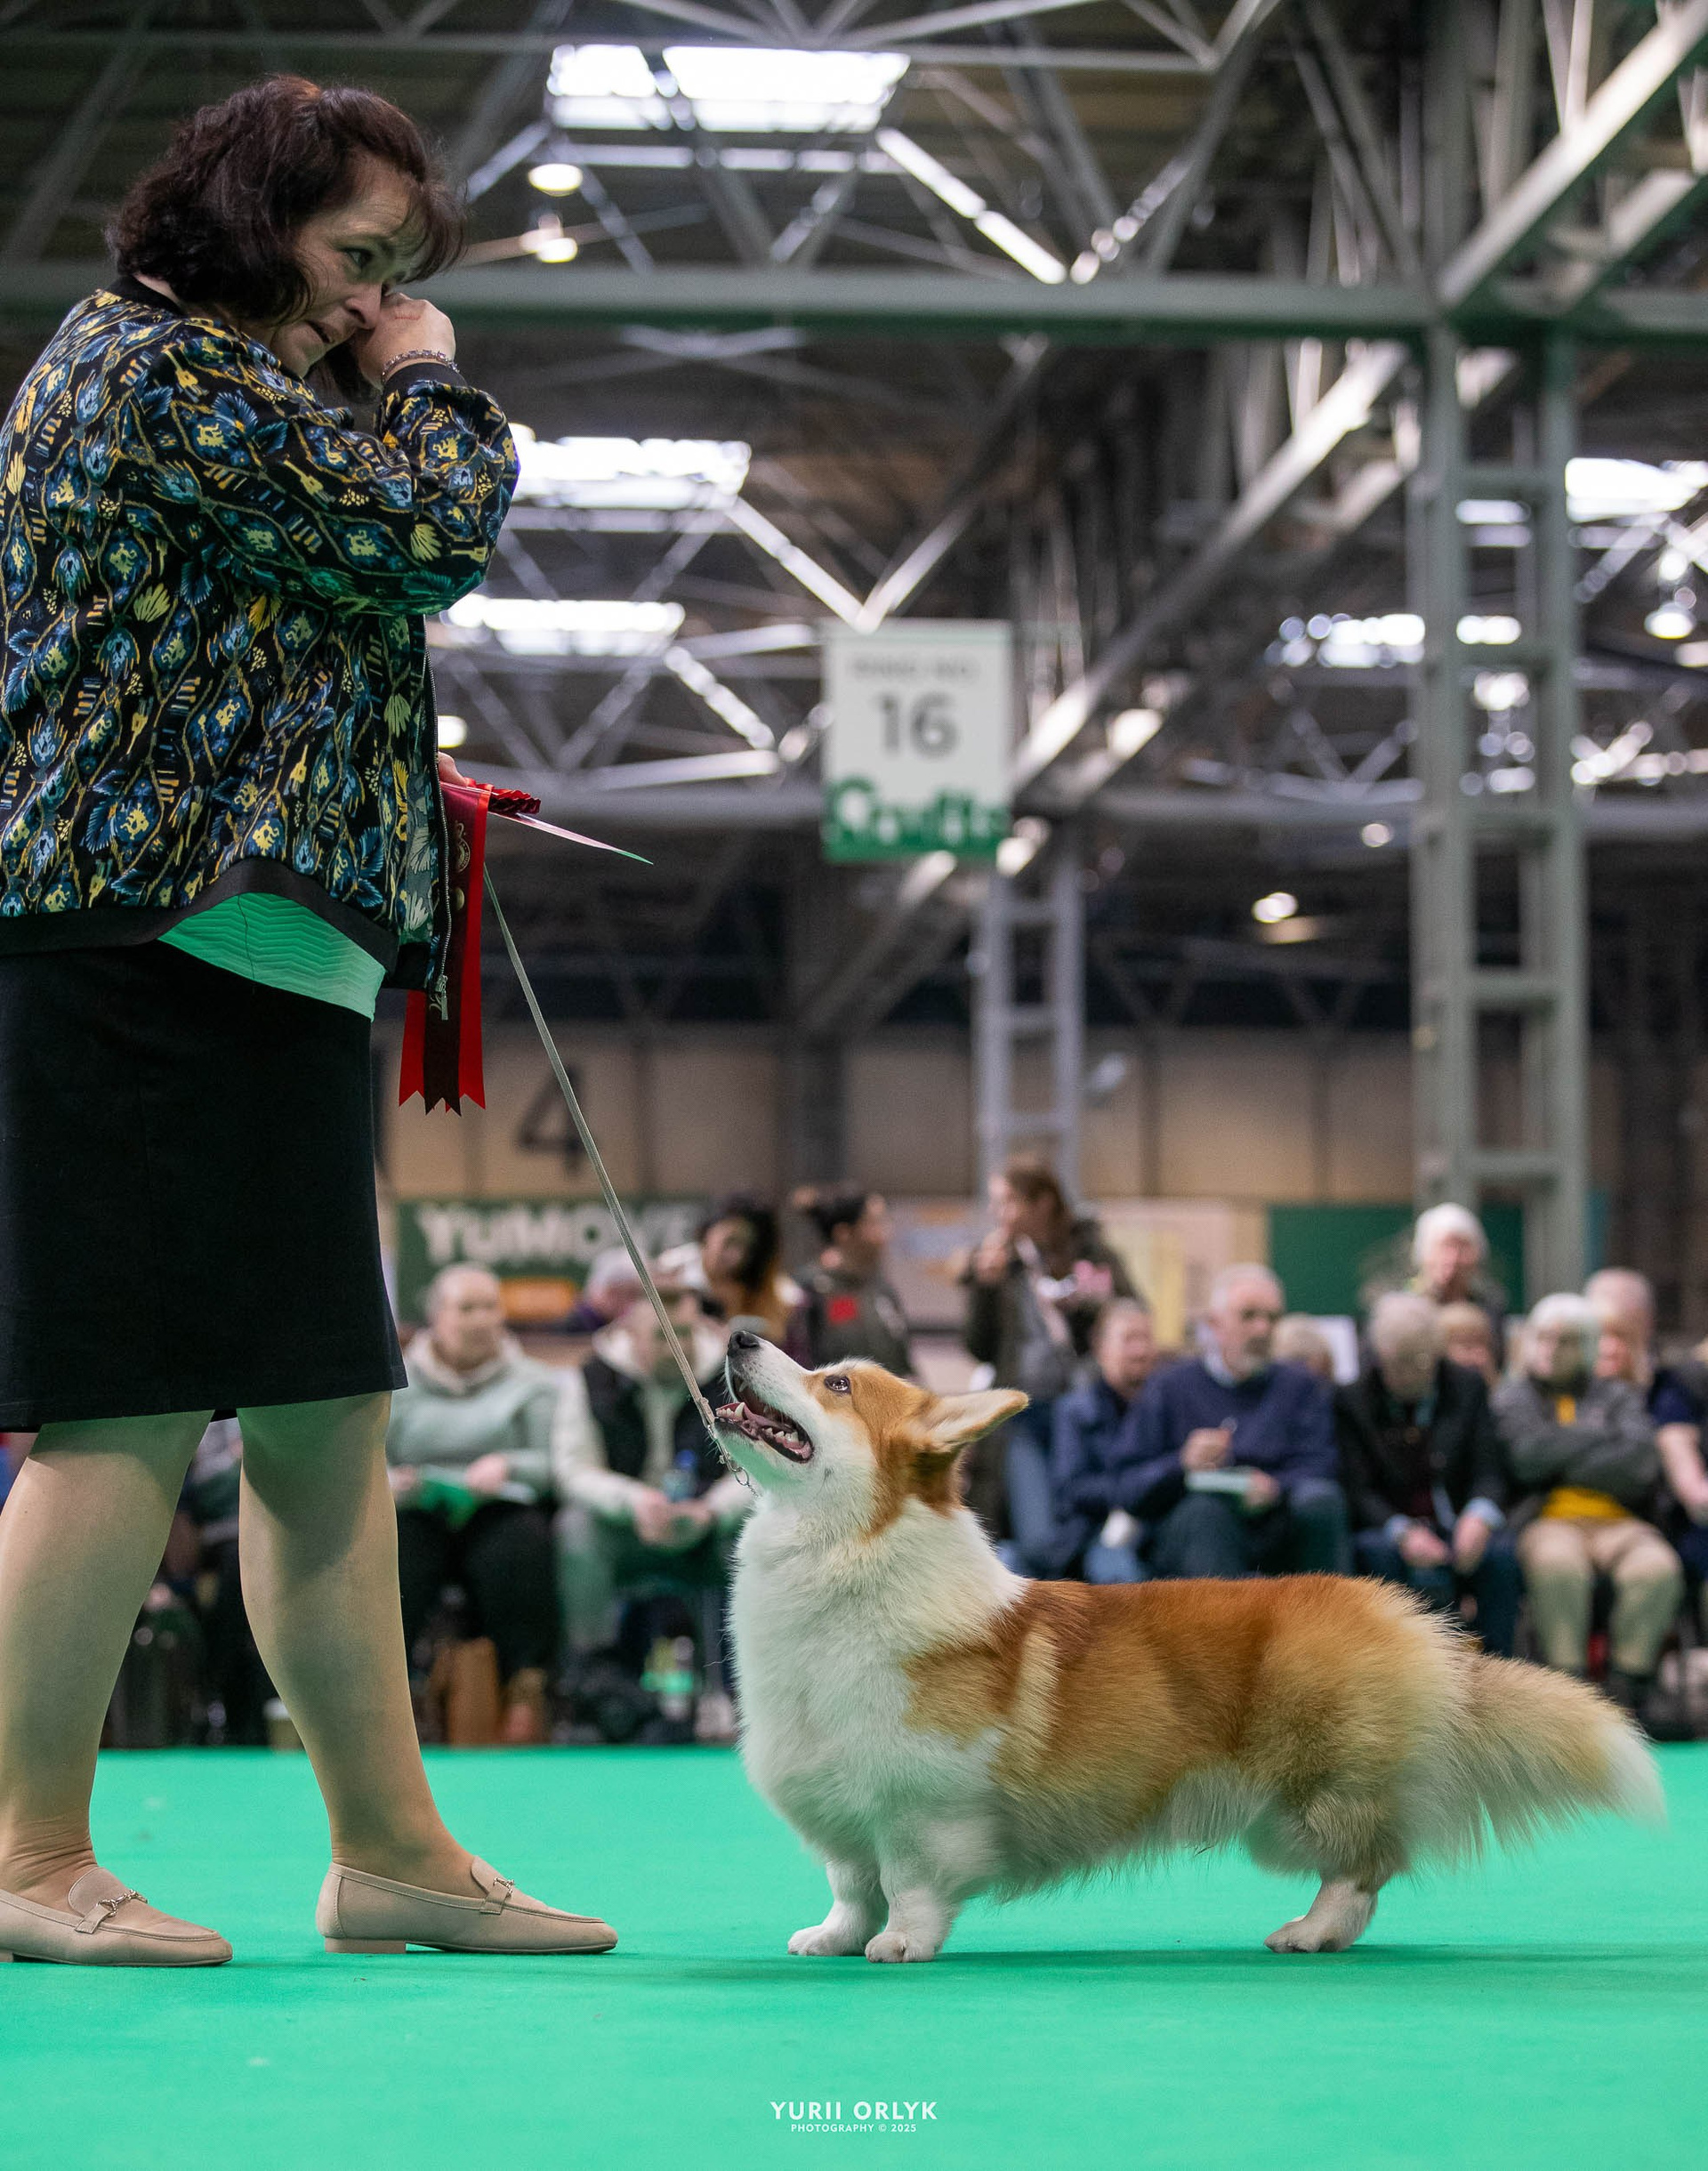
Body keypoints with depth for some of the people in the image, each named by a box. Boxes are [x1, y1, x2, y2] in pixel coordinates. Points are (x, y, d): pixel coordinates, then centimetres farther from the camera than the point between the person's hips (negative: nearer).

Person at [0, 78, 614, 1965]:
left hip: (247, 969, 11)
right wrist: (429, 382, 4)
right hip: (166, 949, -11)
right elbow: (436, 533, -12)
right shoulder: (159, 369, -8)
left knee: (325, 1417, 9)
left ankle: (390, 1848, 14)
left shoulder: (187, 374, 26)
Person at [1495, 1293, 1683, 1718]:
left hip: (1617, 1523, 2)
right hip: (1545, 1523, -2)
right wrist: (1602, 1437, 3)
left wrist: (1561, 1466, -1)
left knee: (1658, 1568, -33)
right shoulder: (1509, 1399, 18)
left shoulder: (1618, 1397, 21)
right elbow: (1528, 1452, -3)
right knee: (1558, 1563, -39)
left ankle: (1626, 1694, -27)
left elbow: (1640, 1466, 2)